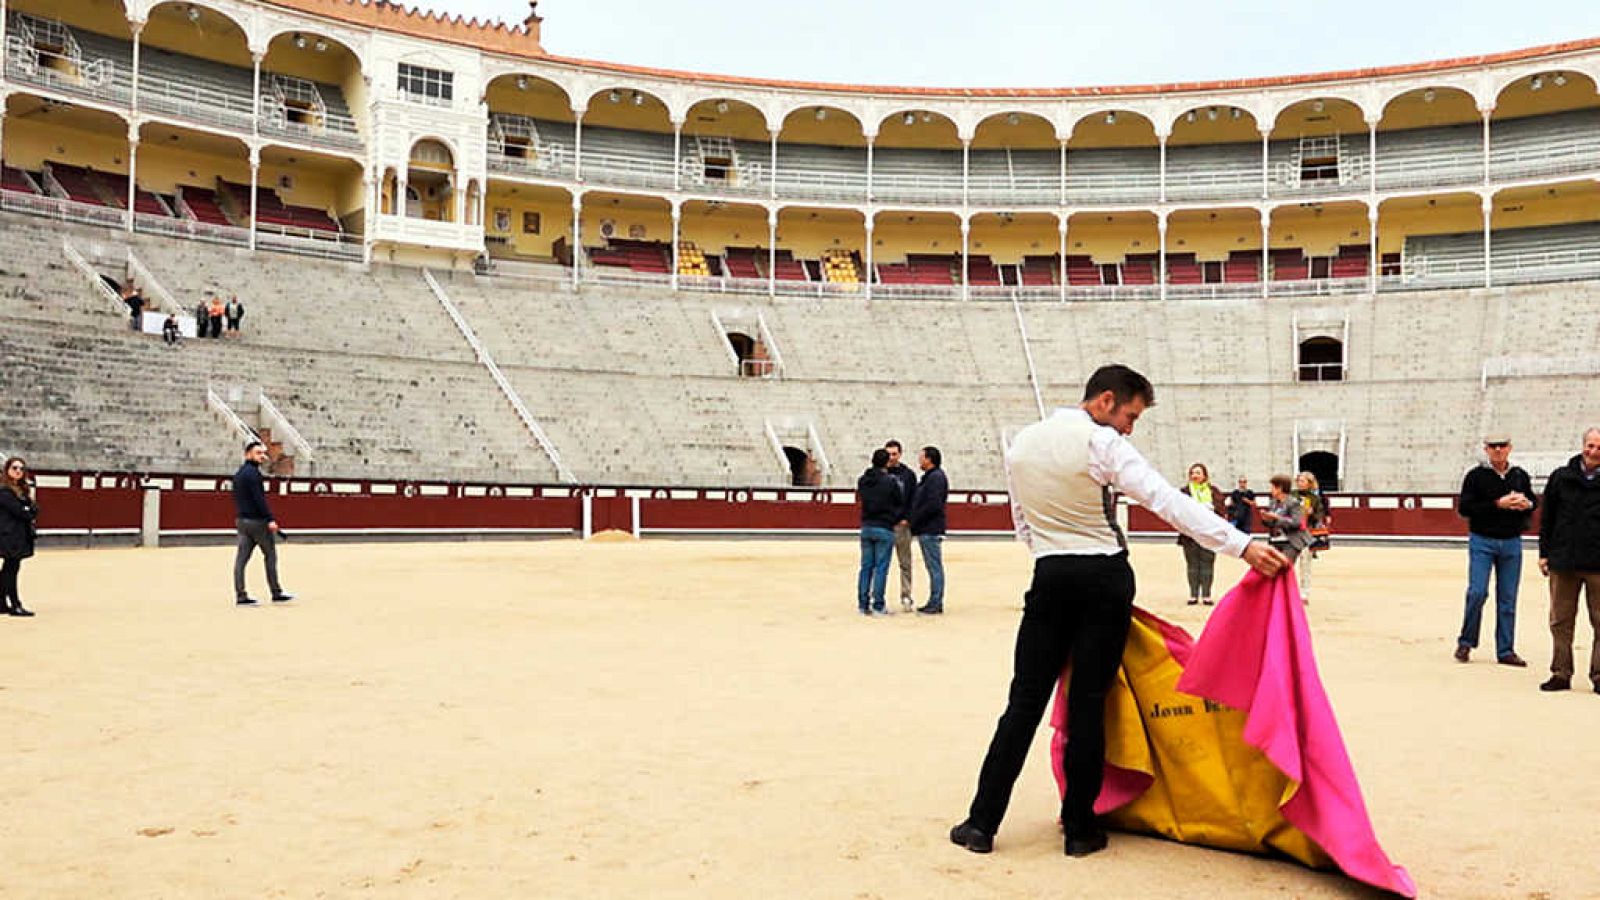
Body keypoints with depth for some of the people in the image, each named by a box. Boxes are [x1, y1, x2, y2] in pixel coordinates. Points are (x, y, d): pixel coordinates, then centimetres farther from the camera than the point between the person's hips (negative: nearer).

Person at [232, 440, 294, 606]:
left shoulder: (238, 474, 16)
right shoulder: (253, 472, -13)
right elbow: (259, 499, -21)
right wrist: (270, 519, -23)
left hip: (241, 520, 9)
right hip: (256, 521, -9)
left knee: (241, 557, 4)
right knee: (270, 555, 2)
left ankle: (240, 596, 3)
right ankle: (276, 593, 7)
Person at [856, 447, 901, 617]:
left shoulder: (862, 480, 3)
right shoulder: (891, 481, -12)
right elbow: (901, 505, -3)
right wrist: (894, 517, 14)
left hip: (866, 527, 5)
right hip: (884, 529, -5)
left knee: (866, 566, 10)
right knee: (881, 568, 0)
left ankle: (863, 604, 12)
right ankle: (878, 605, 1)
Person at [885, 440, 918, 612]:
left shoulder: (909, 474, 7)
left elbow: (914, 499, 5)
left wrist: (907, 519, -7)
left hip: (902, 525, 0)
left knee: (905, 563, 4)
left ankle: (906, 596, 8)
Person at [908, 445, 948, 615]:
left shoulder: (936, 477, -13)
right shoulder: (929, 477, 18)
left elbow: (933, 505, -22)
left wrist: (914, 519, -14)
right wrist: (913, 520, 9)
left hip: (931, 531, -10)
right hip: (925, 530, 10)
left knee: (935, 567, -6)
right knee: (933, 567, 12)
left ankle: (936, 604, -3)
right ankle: (934, 603, 17)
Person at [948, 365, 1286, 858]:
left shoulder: (1021, 443, 9)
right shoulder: (1101, 443, -11)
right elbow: (1168, 501, -20)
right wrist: (1242, 545, -23)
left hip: (1050, 576, 4)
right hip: (1105, 577, -4)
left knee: (1026, 698, 5)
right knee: (1088, 702, 3)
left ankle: (982, 822, 6)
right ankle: (1079, 828, 11)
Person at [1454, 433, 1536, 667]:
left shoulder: (1521, 476, 9)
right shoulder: (1476, 476, -3)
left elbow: (1533, 503, 19)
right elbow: (1464, 508, -10)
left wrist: (1526, 504, -6)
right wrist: (1497, 504, -19)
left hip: (1512, 542, 4)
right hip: (1482, 542, -3)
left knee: (1508, 598, 5)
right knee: (1477, 592, -11)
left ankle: (1505, 651, 12)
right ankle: (1466, 643, 7)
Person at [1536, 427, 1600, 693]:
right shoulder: (1560, 478, 6)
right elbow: (1547, 519, 10)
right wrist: (1544, 553, 6)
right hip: (1563, 562, 2)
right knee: (1560, 622, 7)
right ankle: (1561, 674, 15)